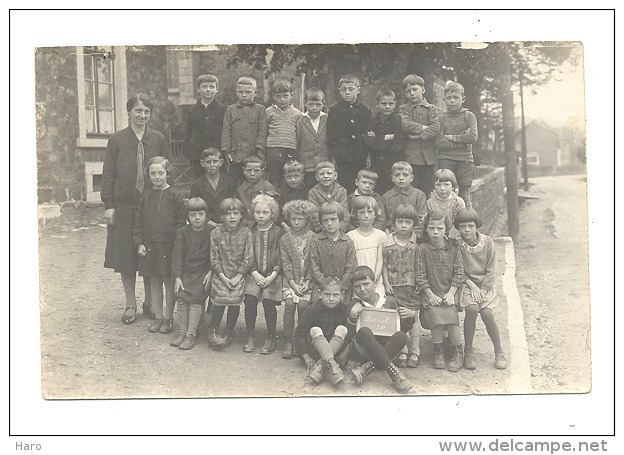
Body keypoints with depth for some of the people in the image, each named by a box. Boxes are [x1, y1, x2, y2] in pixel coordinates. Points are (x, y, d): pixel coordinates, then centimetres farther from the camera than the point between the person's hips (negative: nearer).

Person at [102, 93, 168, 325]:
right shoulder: (117, 140, 0)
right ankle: (130, 304, 20)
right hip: (124, 206, -1)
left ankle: (150, 303, 21)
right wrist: (108, 205, -6)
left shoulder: (158, 139, 4)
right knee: (125, 256, 6)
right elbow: (108, 175, 0)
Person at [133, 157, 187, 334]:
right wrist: (139, 243, 1)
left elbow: (181, 222, -6)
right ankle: (158, 317, 23)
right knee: (154, 283, 12)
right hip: (150, 246, 4)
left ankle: (168, 317, 17)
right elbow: (138, 221, 8)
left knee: (169, 282, 5)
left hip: (169, 246, -4)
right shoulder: (146, 196, 5)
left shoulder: (174, 196, -6)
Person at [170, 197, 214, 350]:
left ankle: (191, 334, -7)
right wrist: (177, 277, -8)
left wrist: (211, 272, -10)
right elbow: (177, 255, -1)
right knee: (181, 298, -9)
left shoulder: (211, 231, -2)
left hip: (203, 272, -2)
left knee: (196, 299, -15)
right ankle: (182, 331, 6)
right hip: (185, 272, 2)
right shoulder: (182, 232, 1)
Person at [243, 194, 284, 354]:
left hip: (273, 274, -2)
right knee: (250, 298, -19)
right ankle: (250, 336, -4)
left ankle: (271, 337, -2)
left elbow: (281, 257, -1)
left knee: (268, 300, -20)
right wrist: (255, 274, -7)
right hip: (254, 273, 2)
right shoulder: (250, 232, 10)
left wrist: (272, 276, -12)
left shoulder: (278, 232, 2)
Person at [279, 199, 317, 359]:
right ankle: (288, 342, -10)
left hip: (308, 280, -1)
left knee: (303, 304, -22)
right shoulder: (284, 239, 6)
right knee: (289, 303, -21)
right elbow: (285, 263, 1)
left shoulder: (314, 238, 3)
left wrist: (307, 282, -12)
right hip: (290, 279, 1)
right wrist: (292, 282, -10)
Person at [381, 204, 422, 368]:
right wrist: (386, 284, -2)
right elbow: (384, 265, 5)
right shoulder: (388, 242, -2)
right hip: (394, 286, 1)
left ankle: (415, 352, 13)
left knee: (413, 317, 1)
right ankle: (402, 351, 10)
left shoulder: (417, 242, -4)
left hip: (412, 286, -1)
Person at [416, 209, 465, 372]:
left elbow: (459, 273, 2)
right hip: (430, 293, -1)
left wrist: (451, 293, -7)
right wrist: (430, 295, -9)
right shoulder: (422, 249, -3)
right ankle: (438, 352, -1)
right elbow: (420, 276, -4)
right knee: (436, 317, -21)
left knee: (451, 318, -18)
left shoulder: (453, 248, 1)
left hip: (449, 292, 1)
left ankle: (458, 353, 2)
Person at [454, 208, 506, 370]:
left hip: (486, 285, 0)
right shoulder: (457, 245, -5)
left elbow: (491, 272, -3)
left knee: (487, 313, -23)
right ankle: (468, 352, -13)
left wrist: (481, 291, -12)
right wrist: (471, 285, -15)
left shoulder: (488, 243, -4)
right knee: (472, 309, -28)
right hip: (467, 285, 0)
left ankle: (499, 352, -3)